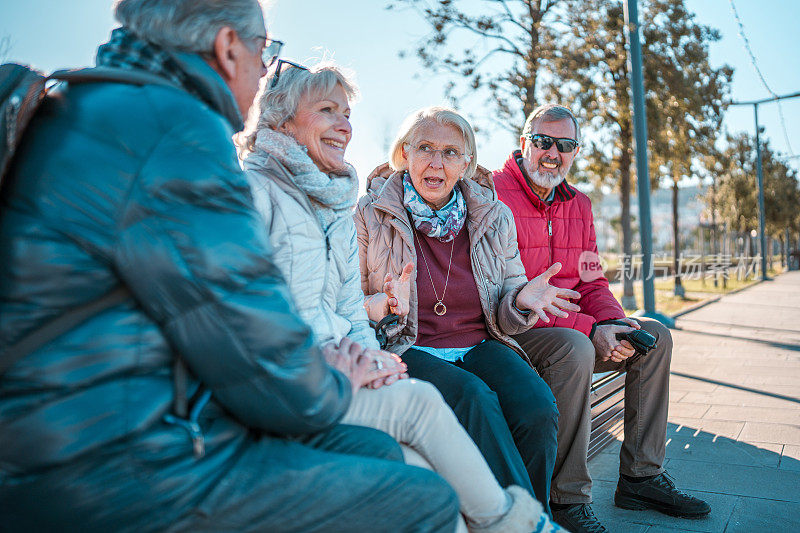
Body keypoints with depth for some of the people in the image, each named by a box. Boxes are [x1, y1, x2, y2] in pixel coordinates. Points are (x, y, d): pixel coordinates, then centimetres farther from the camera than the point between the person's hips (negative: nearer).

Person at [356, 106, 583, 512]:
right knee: (475, 398, -32)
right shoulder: (369, 215, 0)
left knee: (538, 408, -25)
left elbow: (503, 316, 13)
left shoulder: (495, 218, 9)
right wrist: (385, 306, -23)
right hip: (409, 350, -3)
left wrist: (521, 301, -12)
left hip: (479, 345, 3)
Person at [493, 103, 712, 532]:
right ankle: (568, 498, -21)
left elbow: (592, 283, 12)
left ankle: (640, 477, 5)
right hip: (512, 334, -8)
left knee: (655, 335, 0)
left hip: (572, 330, 8)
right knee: (574, 348, -35)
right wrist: (589, 329, -24)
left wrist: (614, 323, -11)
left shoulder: (578, 204, 14)